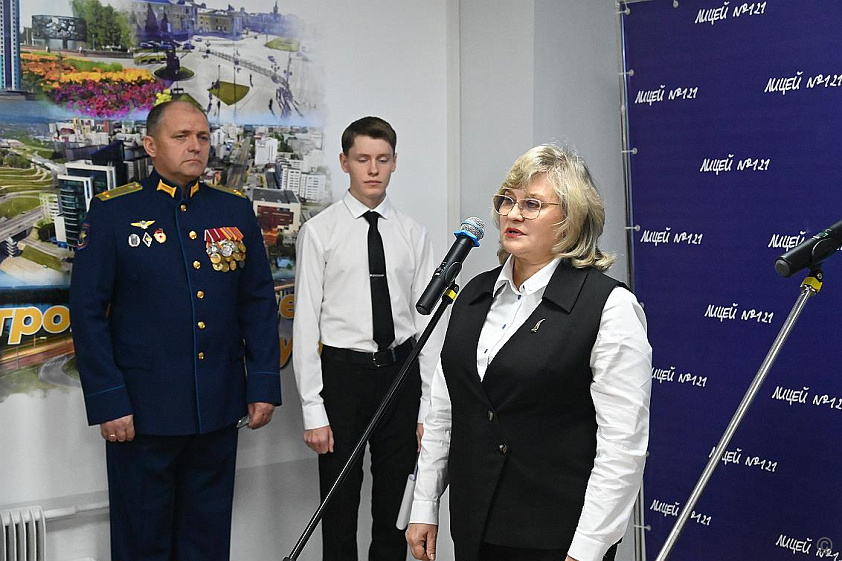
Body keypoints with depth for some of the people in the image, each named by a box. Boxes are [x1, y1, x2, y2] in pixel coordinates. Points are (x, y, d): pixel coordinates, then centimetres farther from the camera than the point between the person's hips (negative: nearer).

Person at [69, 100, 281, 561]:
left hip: (218, 411, 3)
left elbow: (259, 302, 9)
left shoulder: (236, 211, 7)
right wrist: (107, 401, -11)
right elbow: (87, 311, -5)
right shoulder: (112, 212, -3)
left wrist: (264, 384, 2)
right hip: (141, 410, -3)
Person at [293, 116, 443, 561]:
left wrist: (430, 407, 0)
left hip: (401, 371, 3)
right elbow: (306, 323, -6)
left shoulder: (413, 234, 5)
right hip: (343, 372, -3)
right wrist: (313, 411, -10)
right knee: (340, 508, 6)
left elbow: (428, 320, 4)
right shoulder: (319, 232, -4)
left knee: (396, 506, 14)